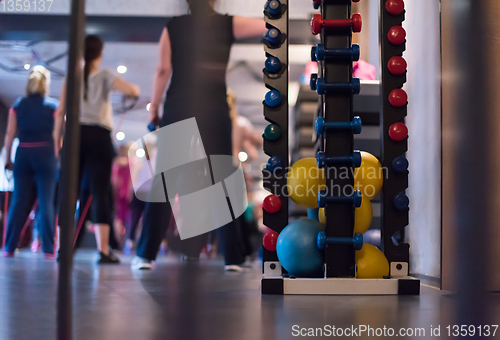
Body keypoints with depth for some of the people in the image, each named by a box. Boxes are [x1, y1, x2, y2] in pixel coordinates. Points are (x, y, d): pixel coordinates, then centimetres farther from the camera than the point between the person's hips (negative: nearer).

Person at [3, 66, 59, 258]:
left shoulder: (18, 105, 7)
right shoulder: (53, 105, 1)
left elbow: (10, 135, 3)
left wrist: (7, 159, 8)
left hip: (23, 154, 2)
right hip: (46, 154, -2)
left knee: (19, 200, 6)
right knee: (46, 202, -1)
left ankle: (9, 247, 5)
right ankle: (48, 249, -4)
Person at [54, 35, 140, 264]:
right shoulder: (105, 76, 5)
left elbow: (60, 113, 5)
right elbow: (132, 91, -10)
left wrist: (57, 141, 8)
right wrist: (135, 88, 14)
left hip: (75, 135, 2)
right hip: (98, 136, -2)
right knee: (100, 192, -6)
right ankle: (103, 250, -12)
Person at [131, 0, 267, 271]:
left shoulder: (172, 27, 8)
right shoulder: (227, 24, 5)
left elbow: (163, 70, 2)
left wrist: (153, 110, 7)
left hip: (178, 111, 1)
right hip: (215, 113, -1)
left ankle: (146, 254, 1)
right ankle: (233, 257, 1)